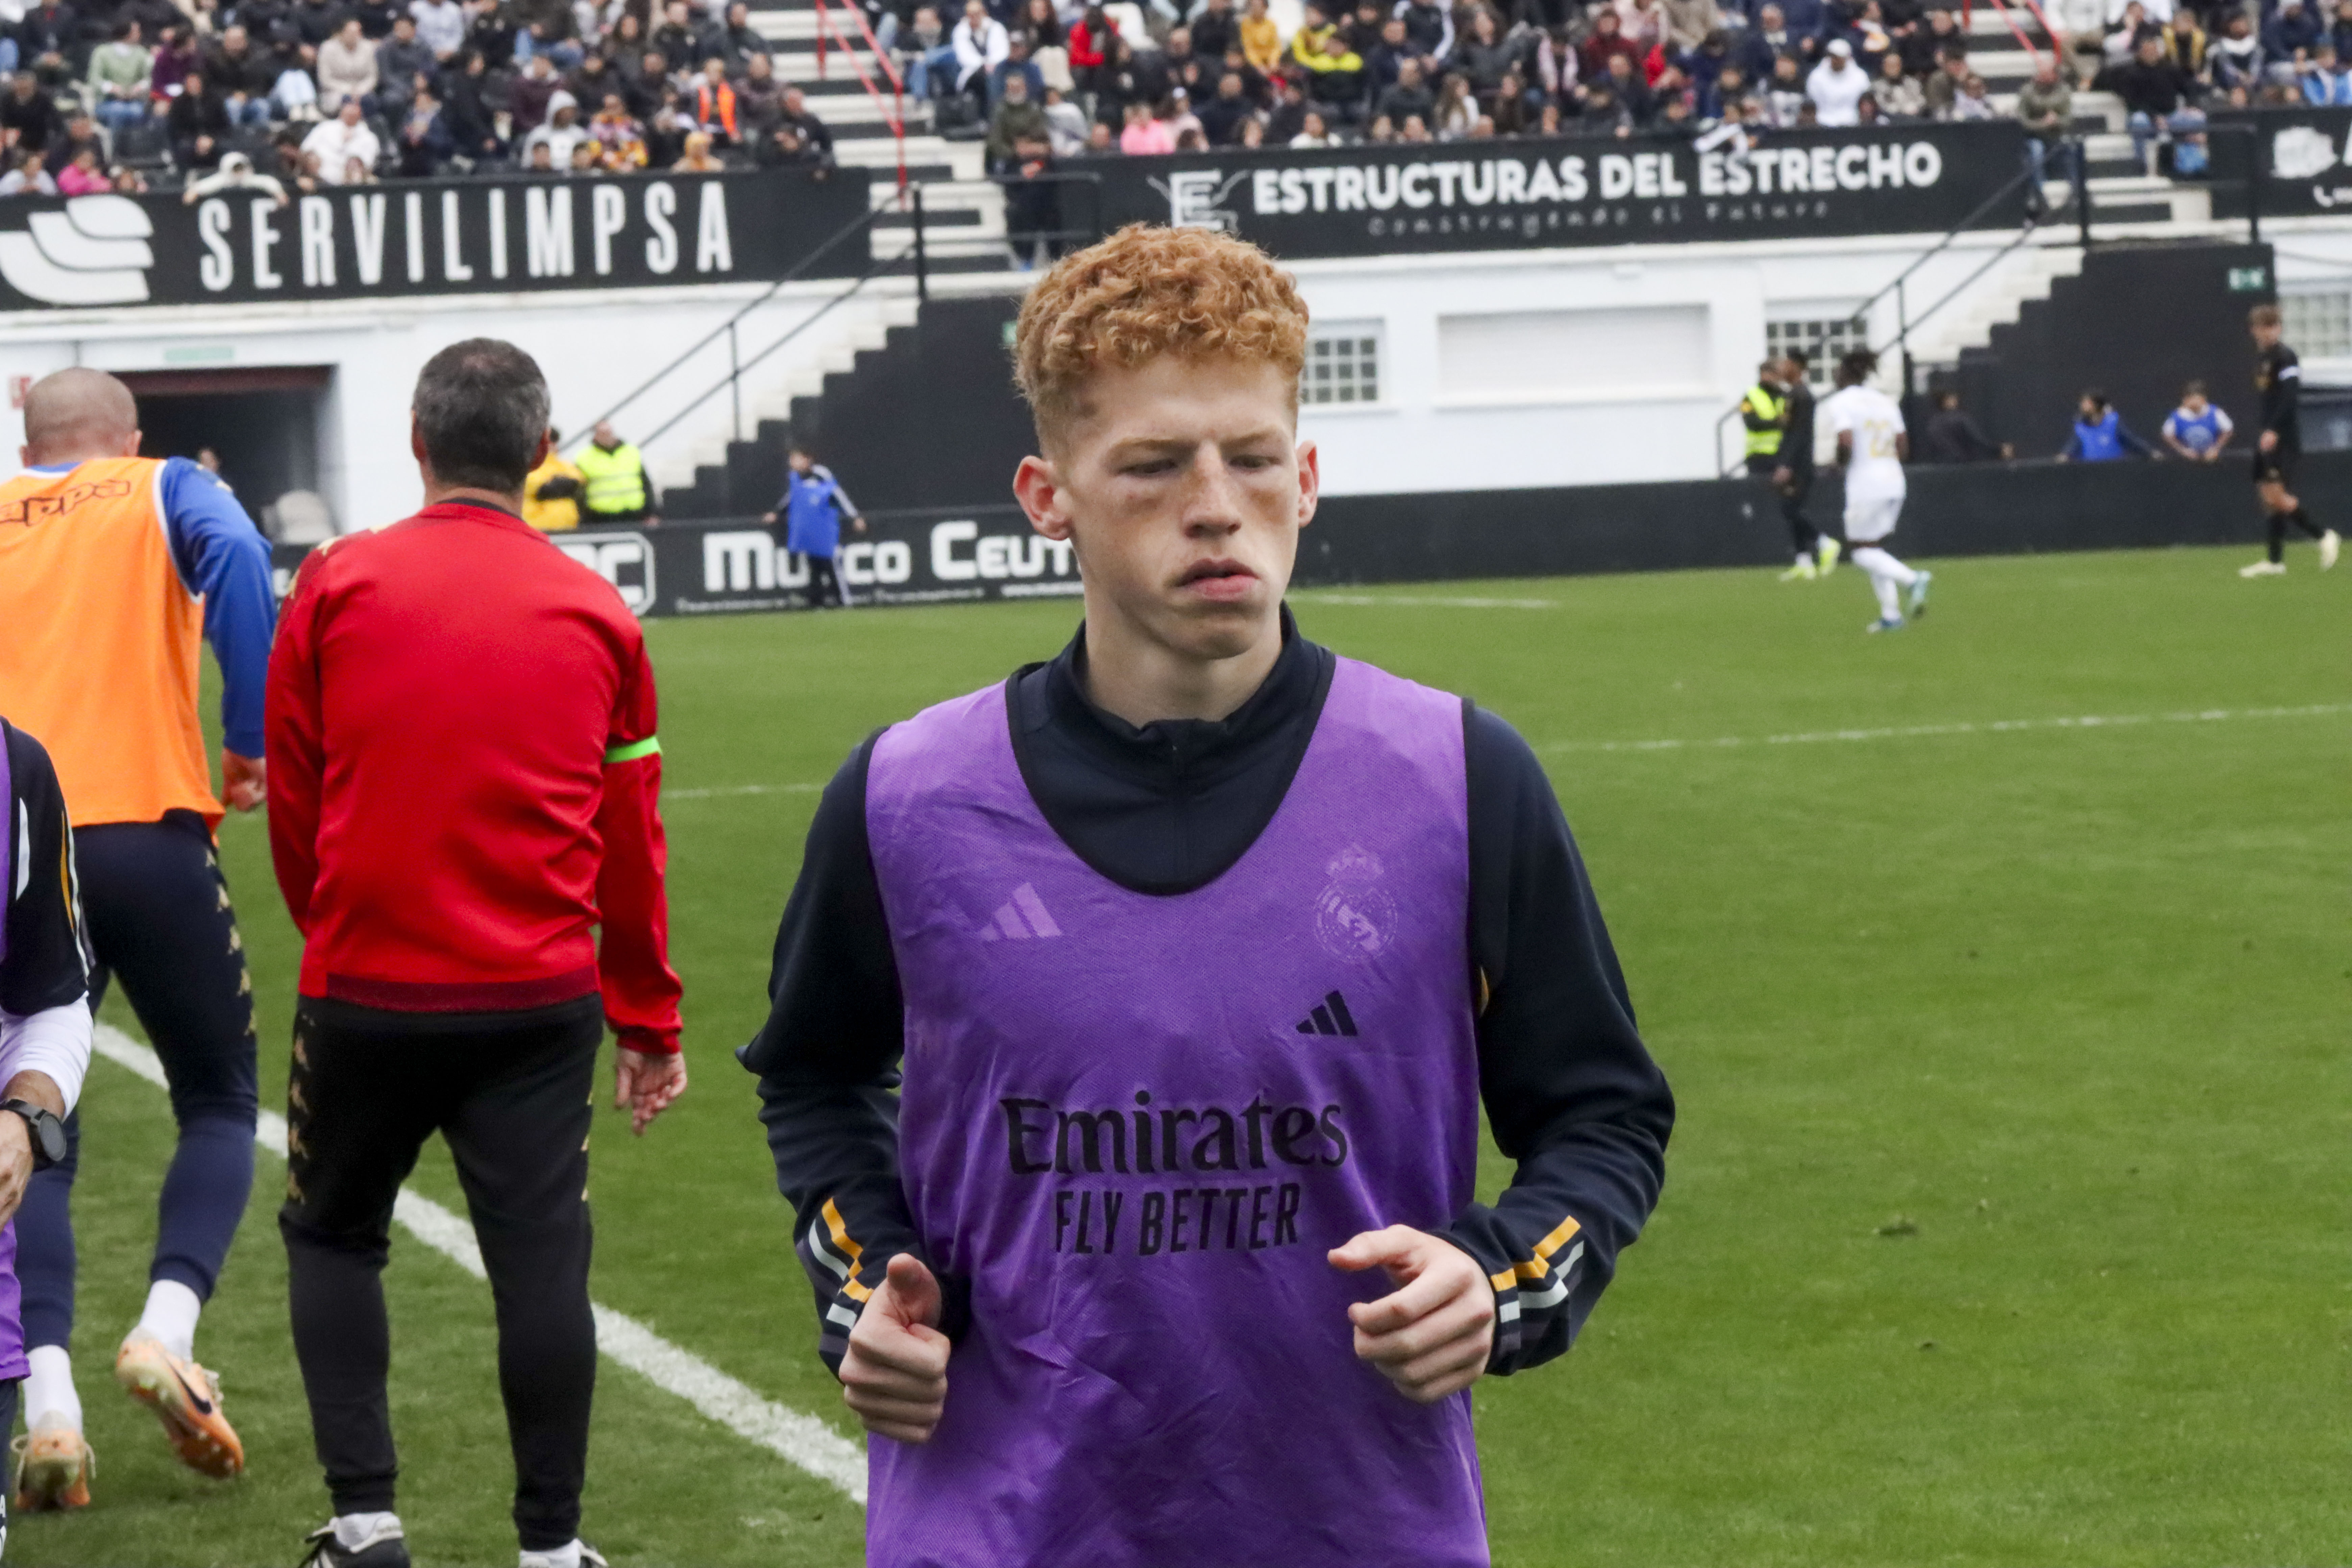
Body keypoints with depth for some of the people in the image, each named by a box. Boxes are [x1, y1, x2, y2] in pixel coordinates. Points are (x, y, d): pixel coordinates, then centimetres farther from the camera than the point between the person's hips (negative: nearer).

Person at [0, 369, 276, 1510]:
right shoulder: (161, 493, 10)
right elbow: (235, 556, -12)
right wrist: (251, 742, -10)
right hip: (148, 839, -2)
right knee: (219, 1104, 14)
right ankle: (166, 1332, -9)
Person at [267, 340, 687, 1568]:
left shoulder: (336, 585, -4)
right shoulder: (598, 616, 2)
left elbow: (291, 801, 3)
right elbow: (631, 842, 8)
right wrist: (649, 1018, 18)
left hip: (365, 991, -1)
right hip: (540, 1001, 1)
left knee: (332, 1235, 16)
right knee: (540, 1255, 4)